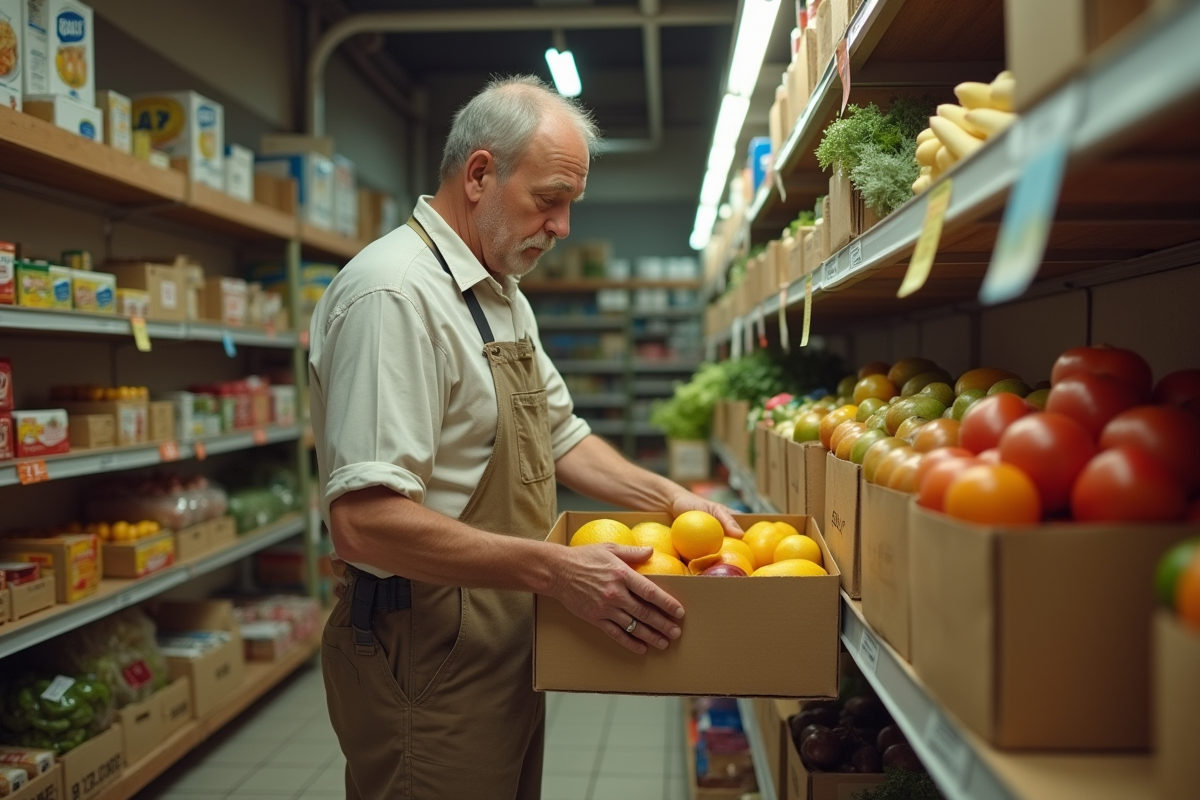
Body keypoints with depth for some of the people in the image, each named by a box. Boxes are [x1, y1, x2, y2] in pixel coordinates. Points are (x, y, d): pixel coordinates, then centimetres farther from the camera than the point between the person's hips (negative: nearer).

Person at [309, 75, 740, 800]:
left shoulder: (503, 296, 12)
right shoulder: (394, 293, -21)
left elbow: (558, 433, 20)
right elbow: (363, 521, -29)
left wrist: (670, 498, 9)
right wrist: (555, 569, -30)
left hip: (503, 638, 9)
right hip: (430, 655, -9)